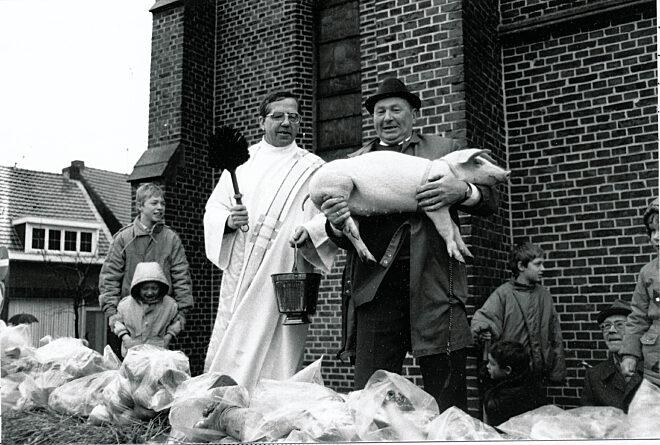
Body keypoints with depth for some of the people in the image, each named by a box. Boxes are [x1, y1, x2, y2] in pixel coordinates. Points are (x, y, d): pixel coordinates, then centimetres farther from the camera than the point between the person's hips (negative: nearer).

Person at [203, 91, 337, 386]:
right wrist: (229, 220, -9)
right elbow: (213, 210, 13)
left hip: (282, 274, -3)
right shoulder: (241, 162, 17)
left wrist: (310, 231, -23)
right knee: (221, 358, 2)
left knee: (270, 359, -8)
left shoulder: (313, 169, 8)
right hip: (237, 275, 3)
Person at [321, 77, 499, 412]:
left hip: (434, 282, -1)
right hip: (375, 287, 1)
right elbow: (344, 239, 15)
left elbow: (490, 200, 10)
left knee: (446, 404, 0)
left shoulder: (445, 150, 16)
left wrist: (461, 191, -12)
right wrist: (337, 224, -9)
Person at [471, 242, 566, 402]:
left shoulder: (544, 295, 10)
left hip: (539, 375, 5)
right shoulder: (503, 293, -5)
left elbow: (555, 337, 12)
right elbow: (484, 316, -19)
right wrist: (483, 329, -42)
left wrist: (557, 371, 8)